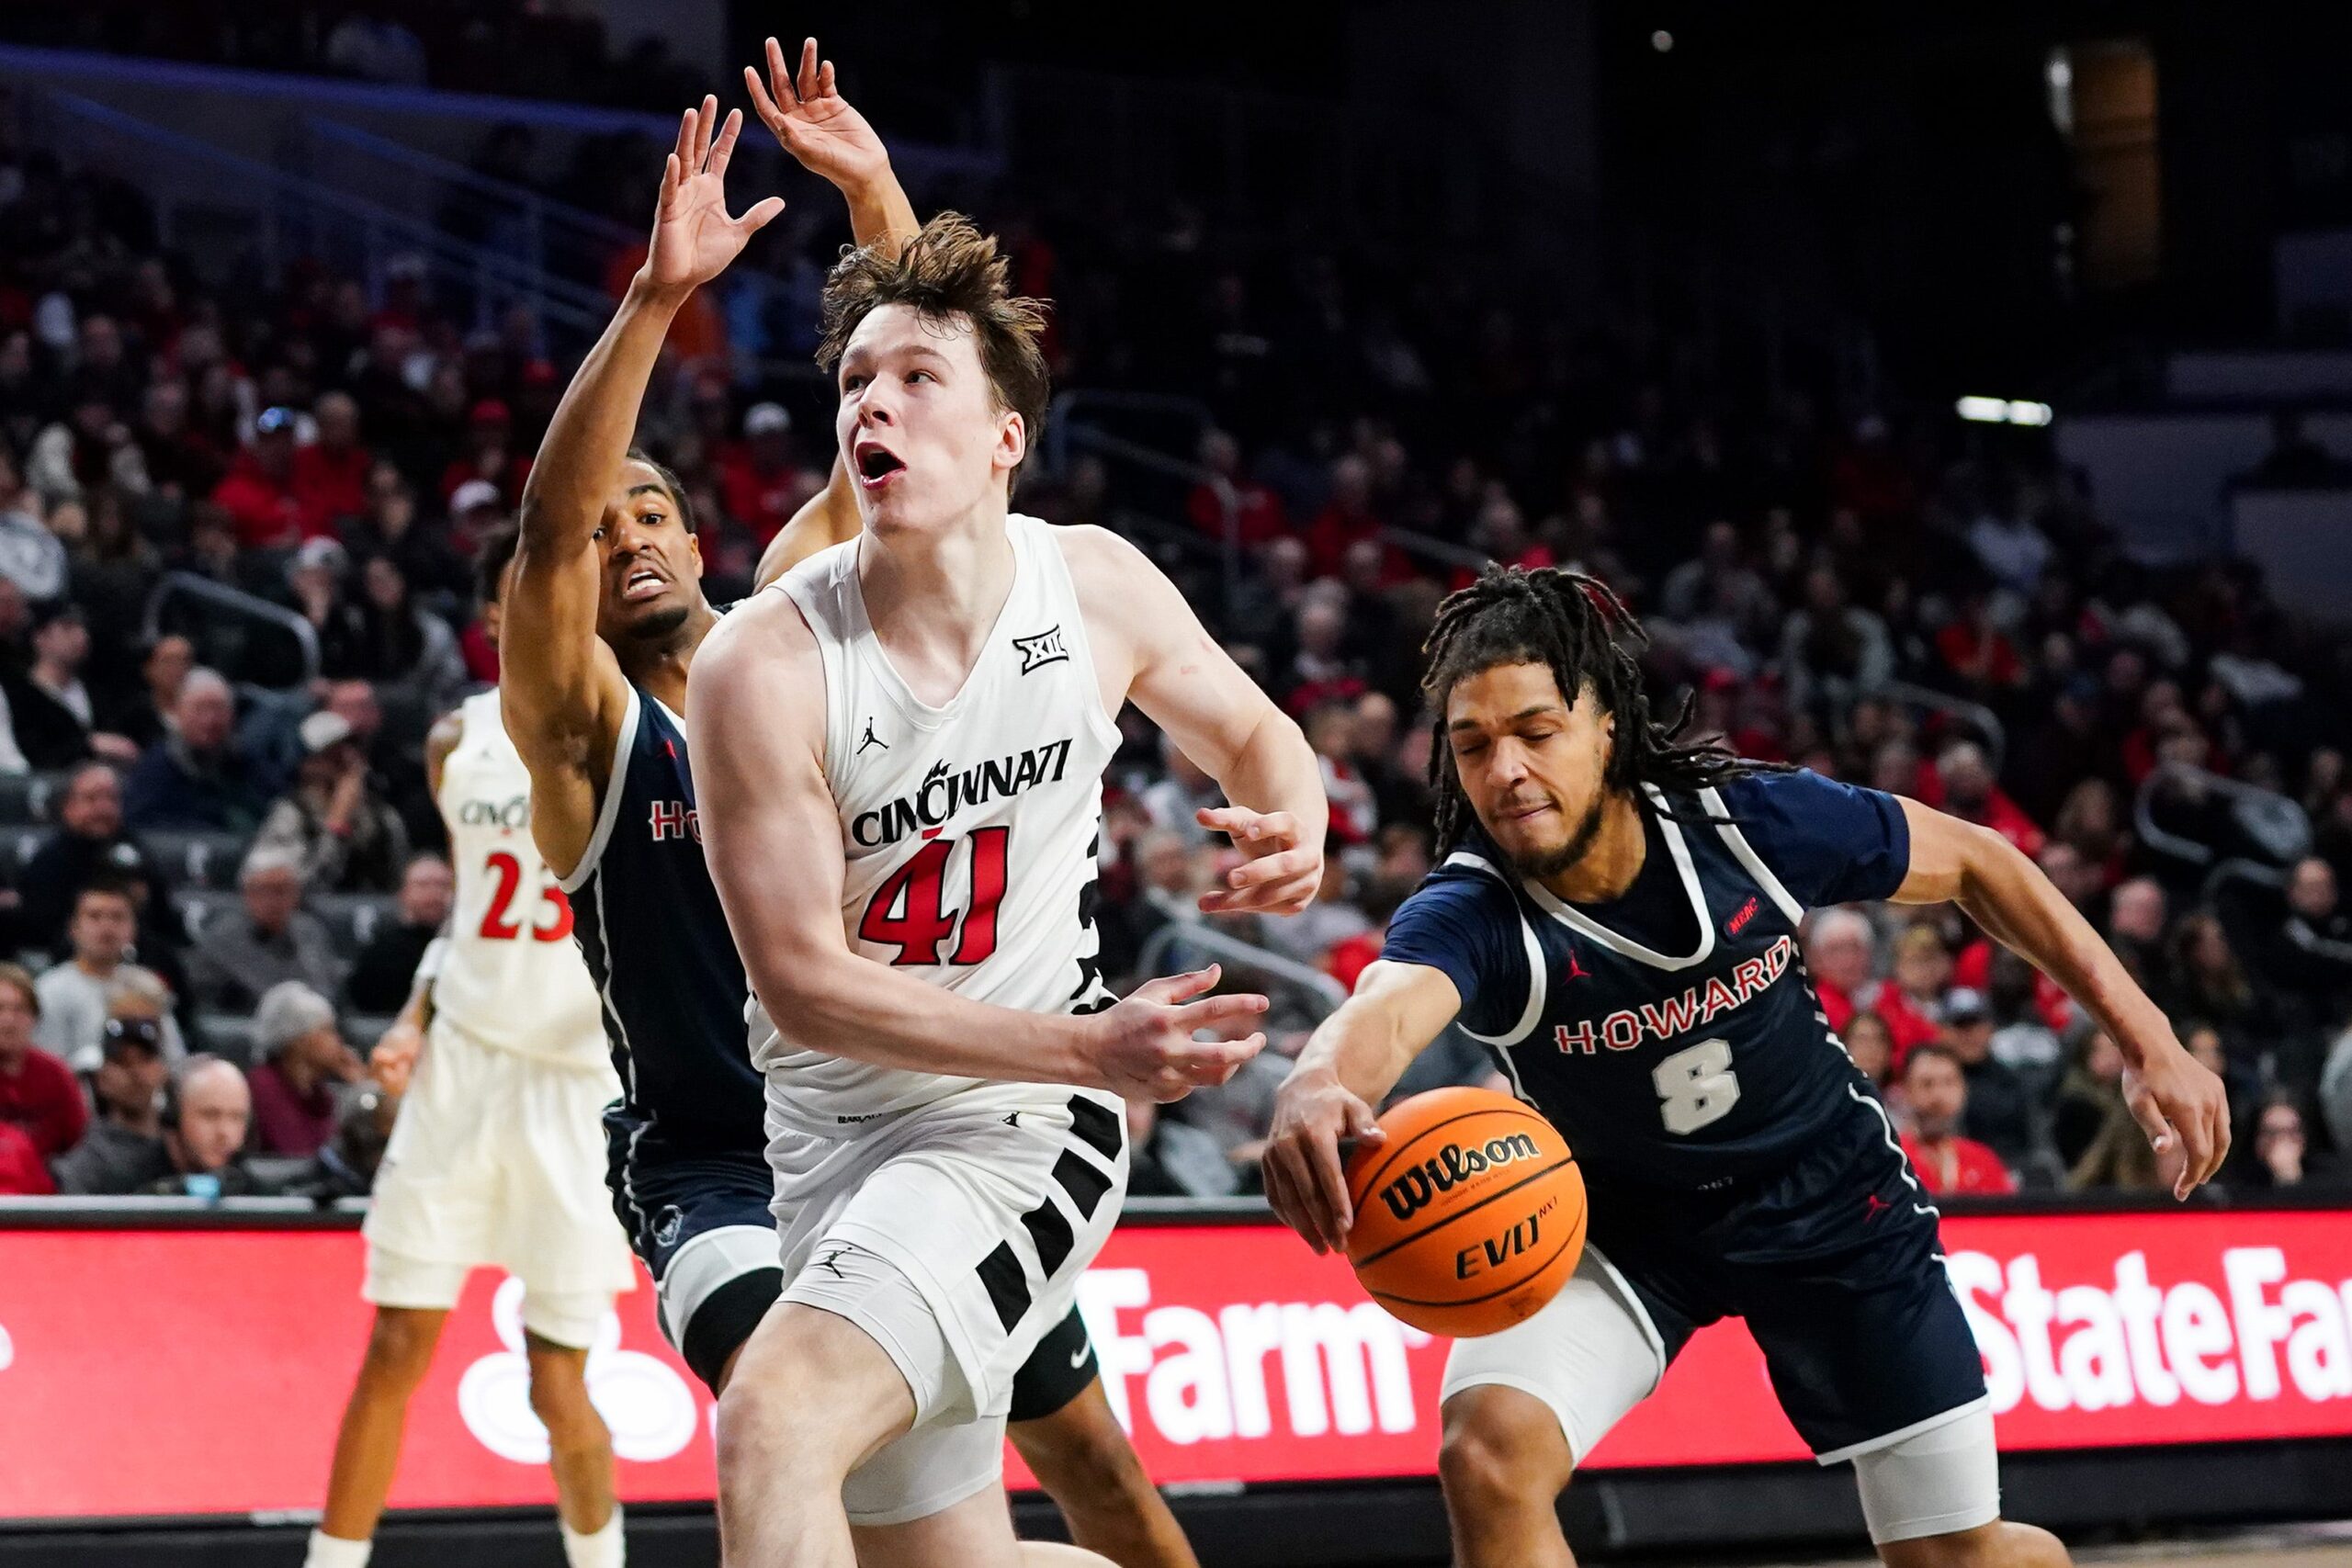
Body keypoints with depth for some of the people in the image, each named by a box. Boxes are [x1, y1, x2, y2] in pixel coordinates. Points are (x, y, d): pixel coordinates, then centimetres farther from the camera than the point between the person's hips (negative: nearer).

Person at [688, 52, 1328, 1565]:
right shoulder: (767, 663, -15)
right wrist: (1088, 1048, -23)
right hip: (836, 1136, 2)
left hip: (1017, 1129, -2)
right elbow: (803, 979, -16)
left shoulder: (1097, 587, -6)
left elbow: (1251, 729, 15)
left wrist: (1293, 826, -10)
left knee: (775, 1423, -27)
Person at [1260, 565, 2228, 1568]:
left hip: (1827, 1195, 1)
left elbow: (1972, 864, -7)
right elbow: (1386, 1009, -54)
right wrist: (1316, 1091, -79)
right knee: (1488, 1457, -28)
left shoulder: (1751, 819, -24)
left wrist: (2146, 1038, -8)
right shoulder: (1469, 915, -30)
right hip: (1615, 1219, -1)